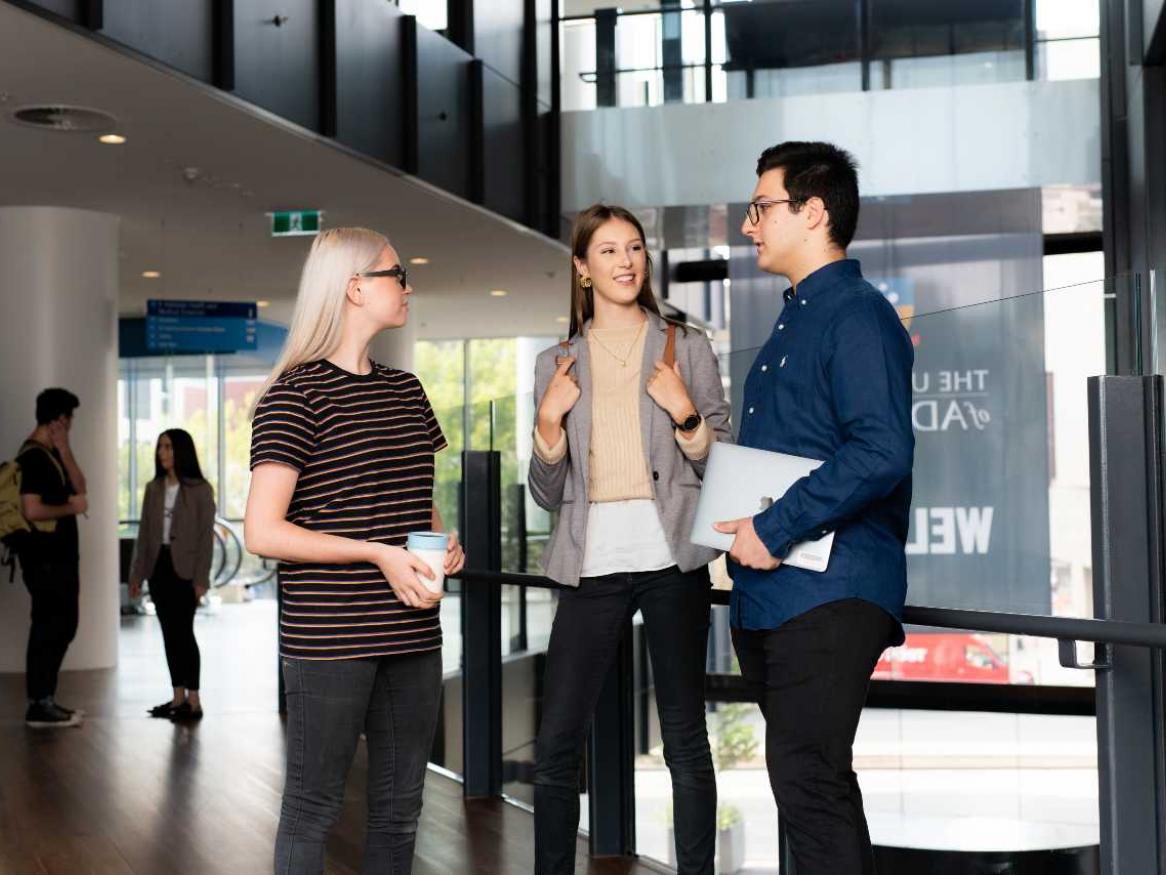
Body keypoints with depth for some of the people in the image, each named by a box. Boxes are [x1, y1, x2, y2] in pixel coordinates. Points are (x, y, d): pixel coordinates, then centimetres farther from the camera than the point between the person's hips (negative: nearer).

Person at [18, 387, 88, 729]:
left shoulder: (52, 453, 14)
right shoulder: (33, 457, -16)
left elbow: (79, 487, 7)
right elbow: (32, 510, -24)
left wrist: (65, 450, -3)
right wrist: (70, 508, -11)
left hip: (61, 556, 10)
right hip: (44, 559, -10)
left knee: (62, 627, 15)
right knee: (48, 629, -5)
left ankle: (45, 699, 22)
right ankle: (39, 706, 1)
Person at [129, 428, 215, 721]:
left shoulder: (200, 490, -5)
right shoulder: (153, 489, 10)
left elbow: (206, 536, -8)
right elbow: (144, 534, 12)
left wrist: (201, 578, -14)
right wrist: (137, 574, 7)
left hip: (185, 569, -5)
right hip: (159, 567, 5)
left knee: (184, 631, -8)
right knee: (169, 632, 7)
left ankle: (194, 701, -4)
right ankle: (178, 697, 14)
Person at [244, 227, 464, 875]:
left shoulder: (405, 390, 13)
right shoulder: (297, 394, -8)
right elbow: (262, 531, -15)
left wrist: (446, 542, 4)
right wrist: (378, 554, -19)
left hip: (412, 633, 7)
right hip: (327, 640, -7)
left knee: (401, 805, 13)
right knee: (314, 805, 4)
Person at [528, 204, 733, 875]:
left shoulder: (687, 348, 6)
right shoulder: (558, 364, 11)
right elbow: (547, 494, 10)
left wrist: (684, 411, -10)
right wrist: (550, 419, -5)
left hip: (671, 559, -1)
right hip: (593, 564, 2)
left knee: (685, 738, 5)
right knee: (556, 745, 1)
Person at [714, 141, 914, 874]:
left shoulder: (856, 315, -11)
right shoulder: (794, 321, 18)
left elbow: (883, 451, -25)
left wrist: (775, 530, -21)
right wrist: (747, 529, 11)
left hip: (828, 591, -10)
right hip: (772, 594, 10)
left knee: (809, 780, -9)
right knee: (812, 778, 15)